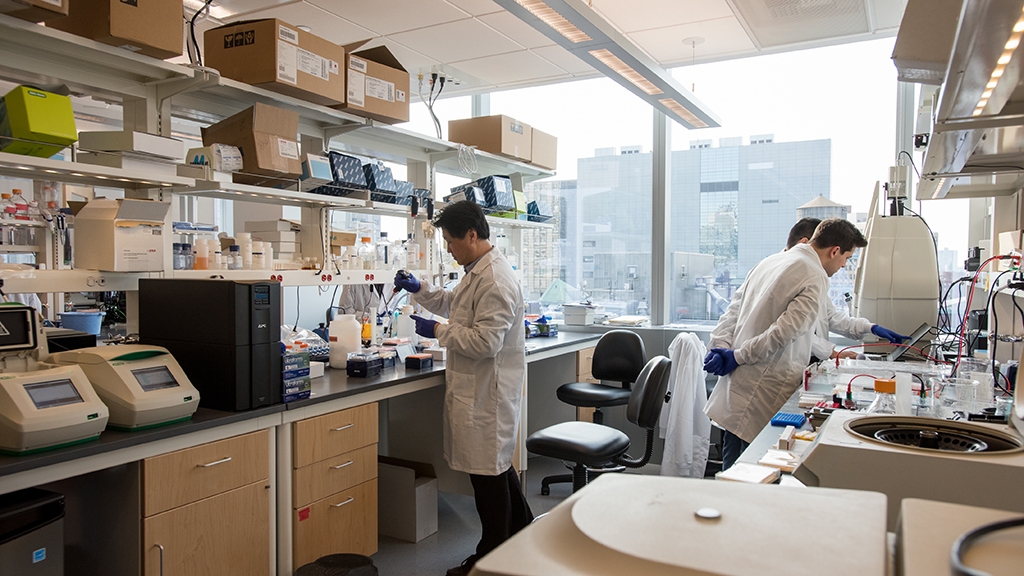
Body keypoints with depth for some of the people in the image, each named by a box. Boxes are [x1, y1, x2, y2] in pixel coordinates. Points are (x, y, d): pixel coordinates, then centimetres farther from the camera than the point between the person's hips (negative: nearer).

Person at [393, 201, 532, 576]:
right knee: (496, 463, 23)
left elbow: (486, 341, -27)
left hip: (487, 391, -10)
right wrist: (420, 290, 13)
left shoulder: (495, 281, -22)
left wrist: (438, 331, -17)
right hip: (478, 387, 10)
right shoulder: (478, 272, 10)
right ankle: (521, 530, 41)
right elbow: (456, 305, 26)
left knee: (488, 471, 3)